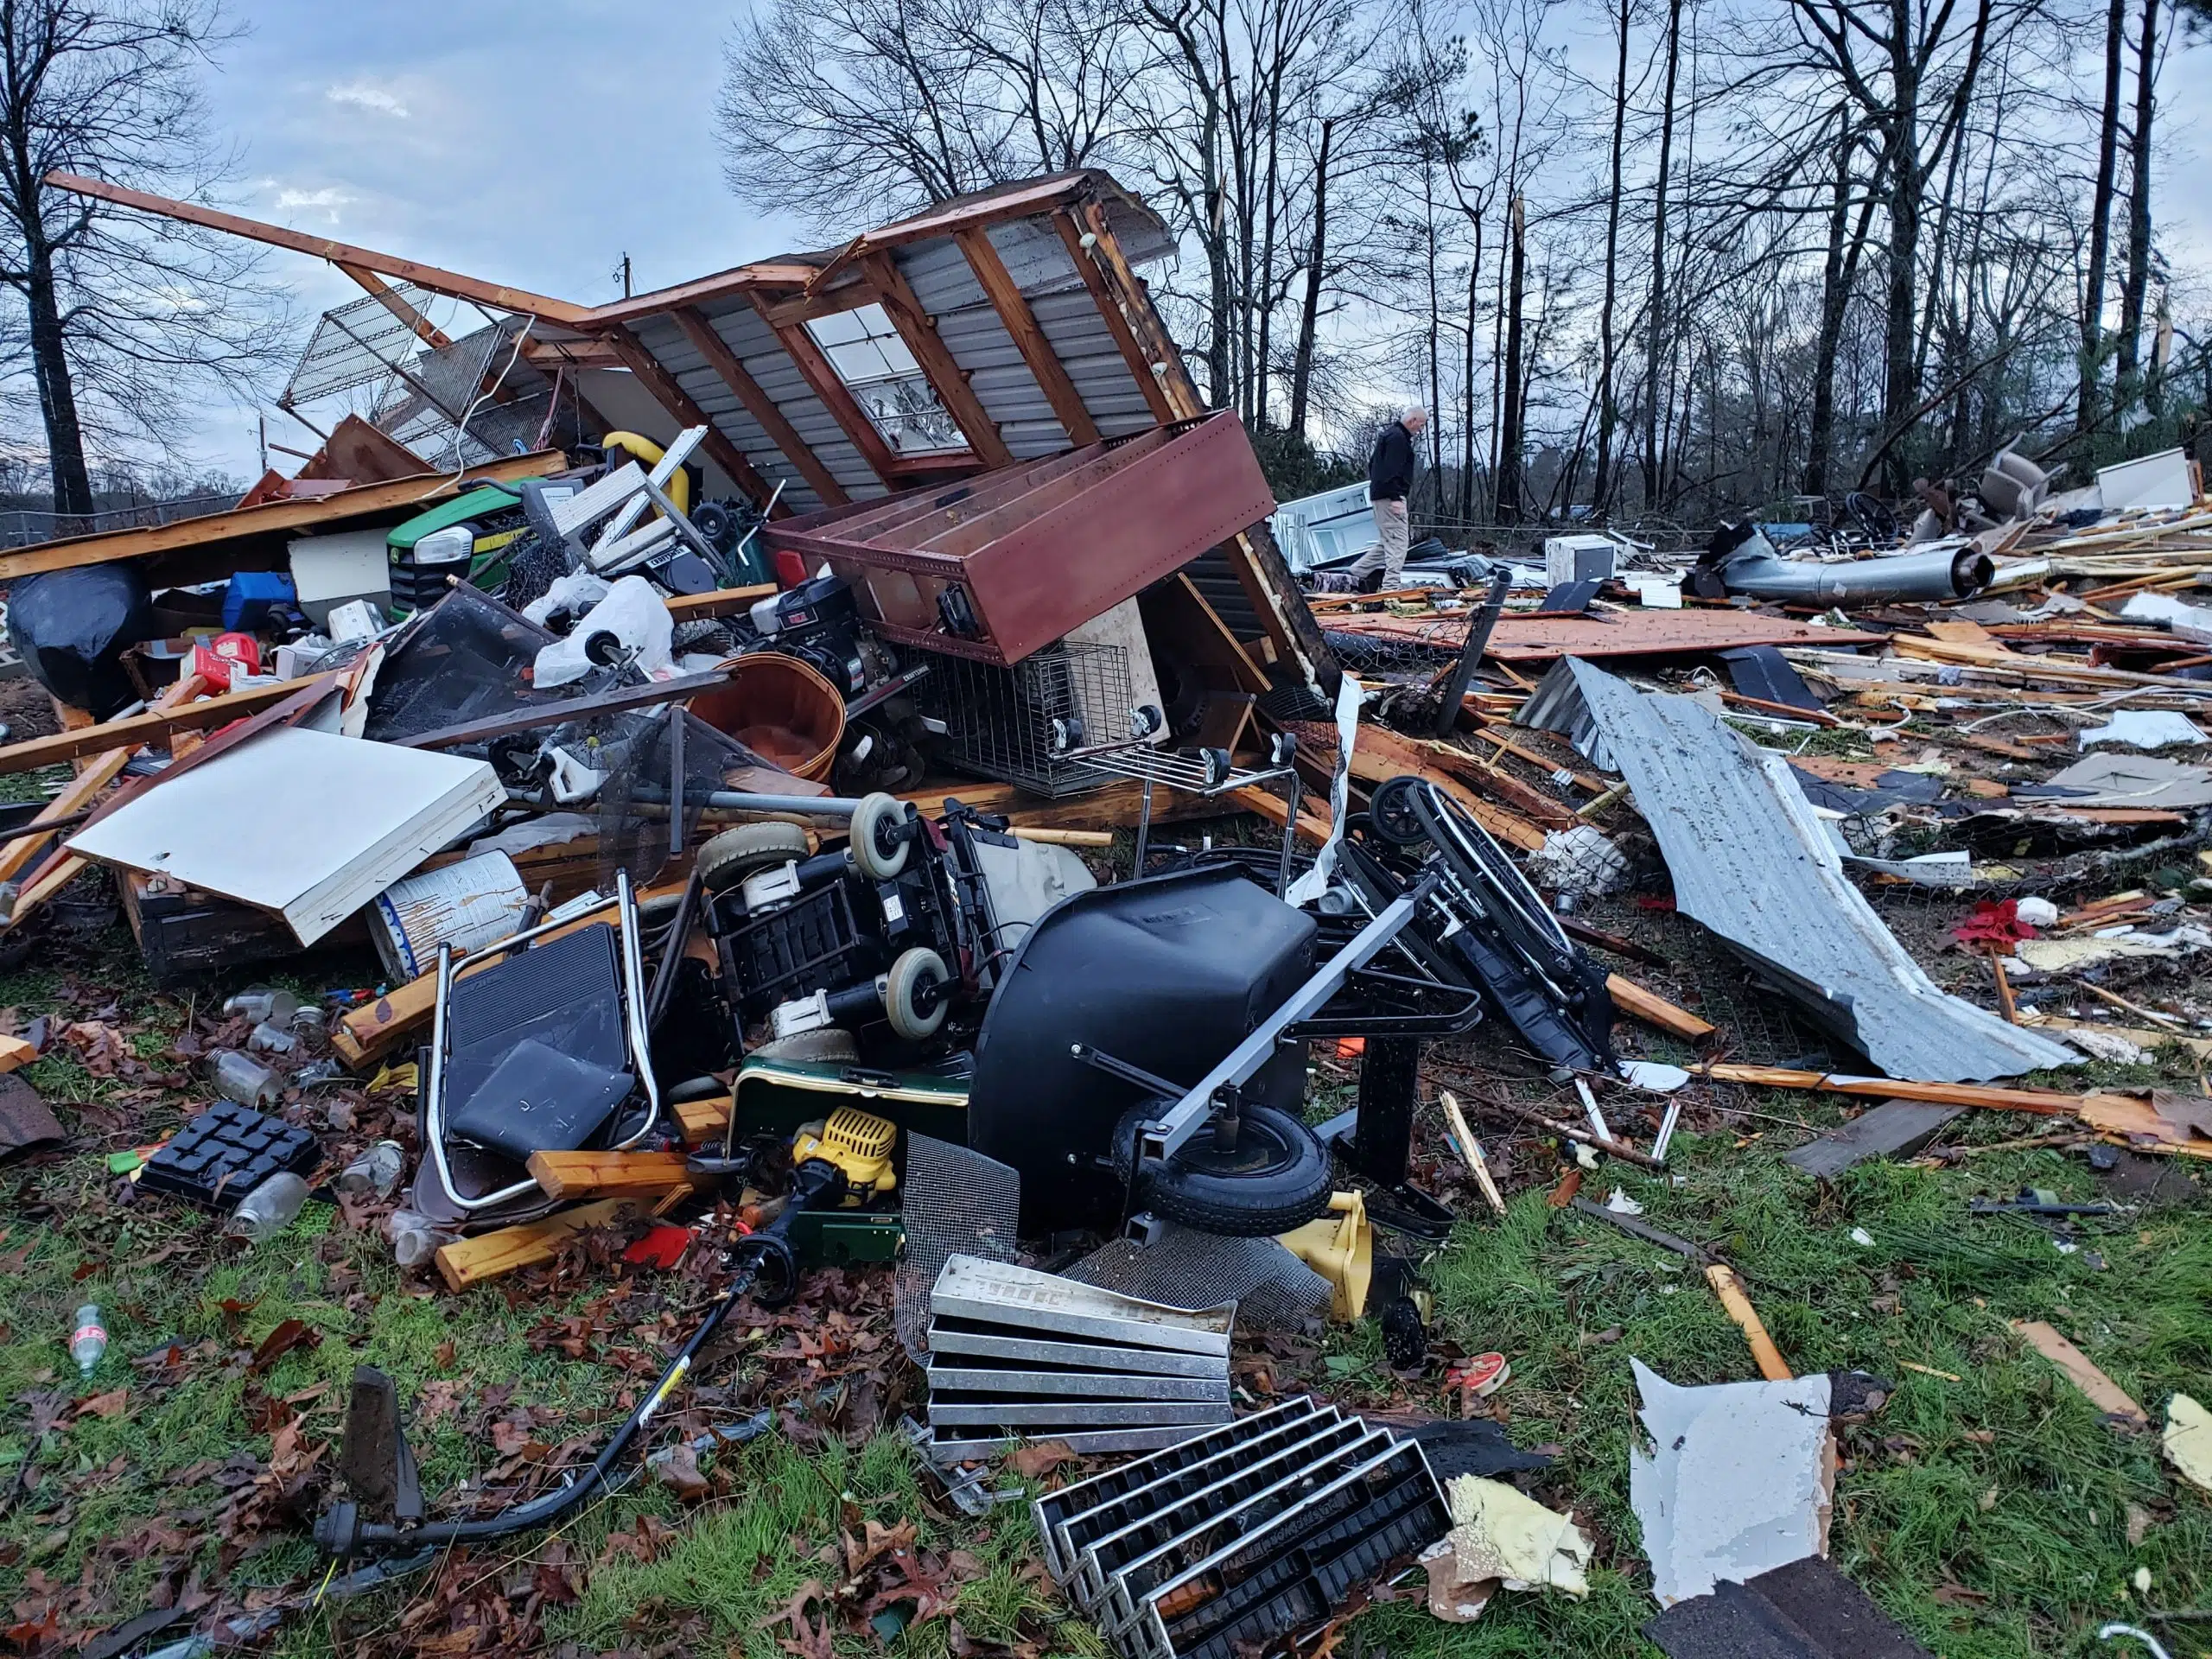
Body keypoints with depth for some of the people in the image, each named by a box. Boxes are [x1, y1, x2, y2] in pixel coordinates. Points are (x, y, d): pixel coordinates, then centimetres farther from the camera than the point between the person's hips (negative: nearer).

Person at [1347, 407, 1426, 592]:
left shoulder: (1389, 434, 21)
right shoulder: (1398, 437, -13)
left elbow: (1372, 464, 27)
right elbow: (1392, 470, -22)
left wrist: (1376, 485, 27)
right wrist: (1395, 497, -24)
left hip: (1378, 495, 11)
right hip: (1390, 496, -11)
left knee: (1387, 542, 15)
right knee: (1397, 541, -9)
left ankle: (1354, 573, 15)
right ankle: (1390, 587, -11)